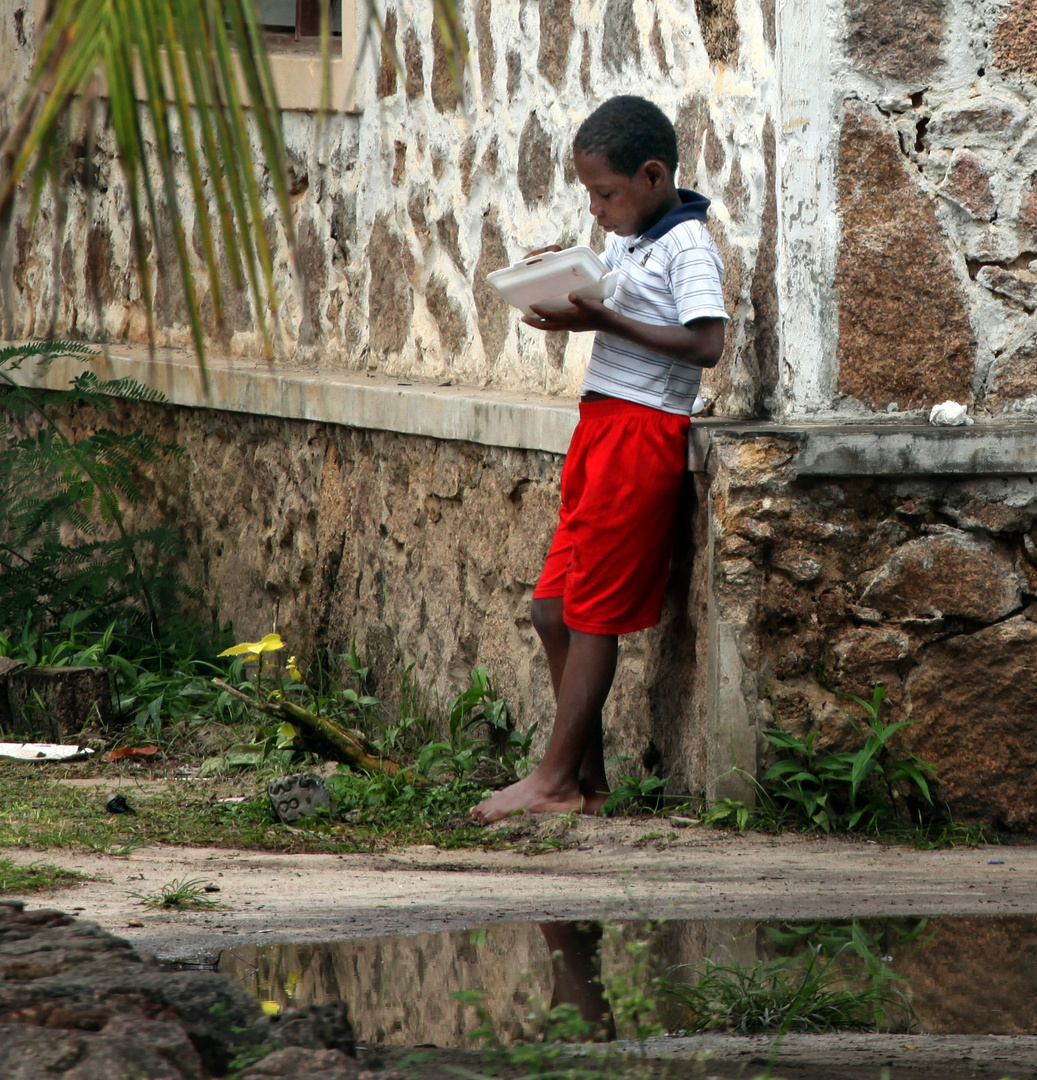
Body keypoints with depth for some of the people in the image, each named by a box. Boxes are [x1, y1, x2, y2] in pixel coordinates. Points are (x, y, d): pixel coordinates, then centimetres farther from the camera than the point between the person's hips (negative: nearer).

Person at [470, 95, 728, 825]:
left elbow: (706, 344, -23)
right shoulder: (628, 243, 16)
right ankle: (589, 778, 14)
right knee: (554, 607, 8)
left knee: (590, 612, -6)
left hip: (643, 431, -10)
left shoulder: (687, 246, -12)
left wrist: (603, 320, -24)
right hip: (602, 426, 10)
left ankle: (556, 780, -1)